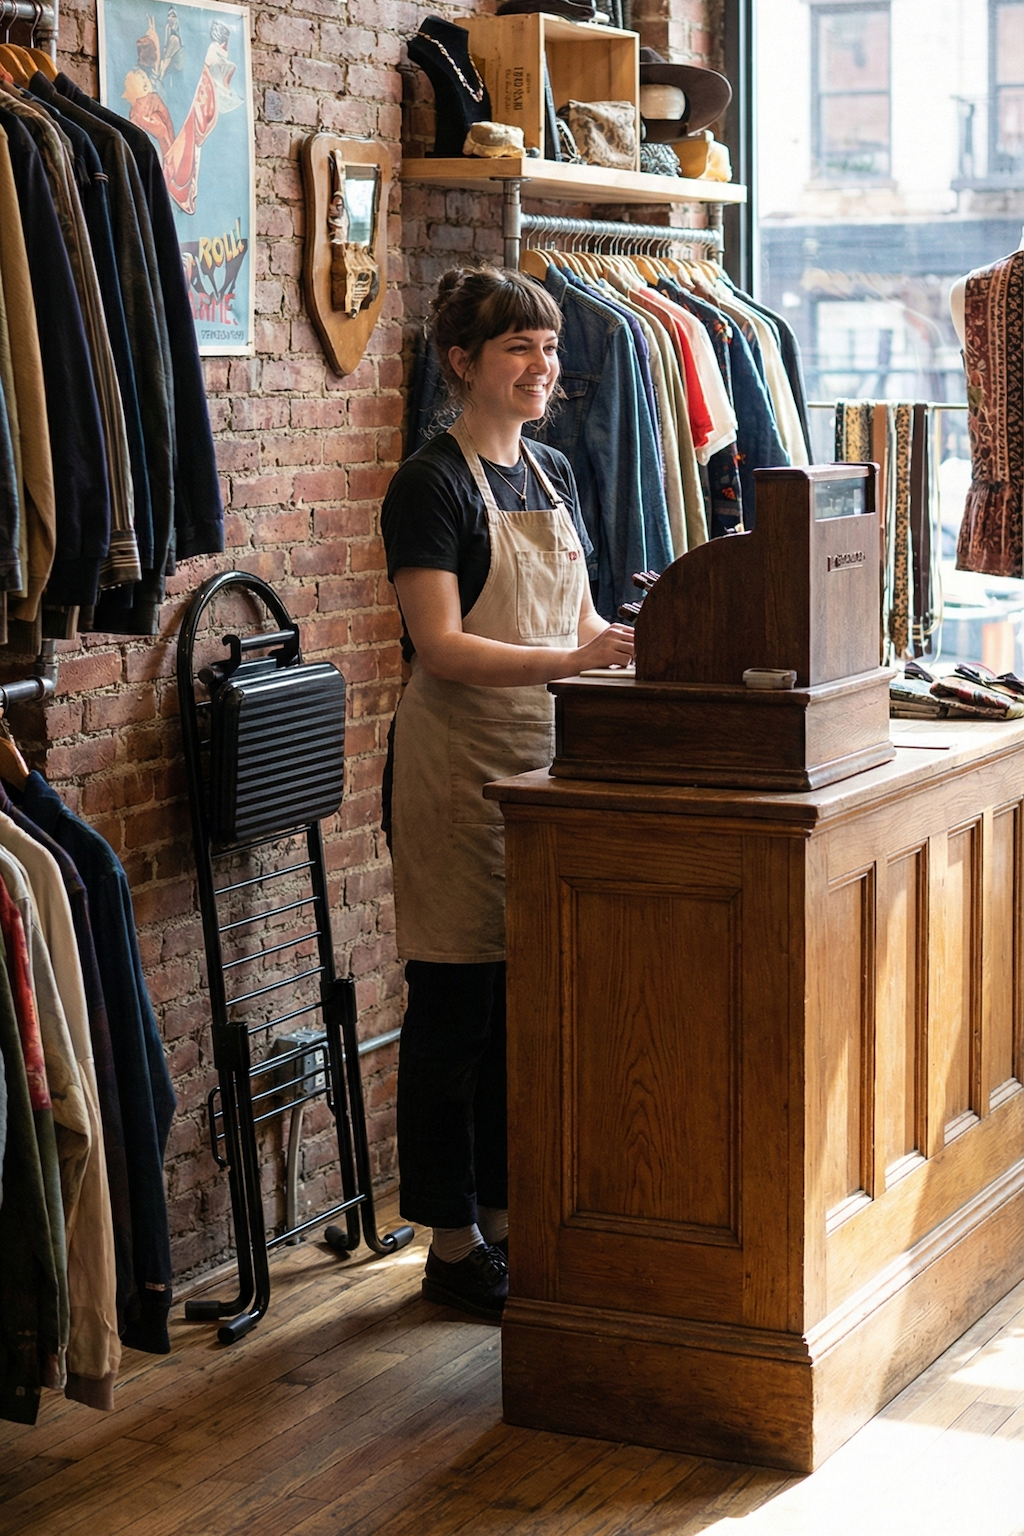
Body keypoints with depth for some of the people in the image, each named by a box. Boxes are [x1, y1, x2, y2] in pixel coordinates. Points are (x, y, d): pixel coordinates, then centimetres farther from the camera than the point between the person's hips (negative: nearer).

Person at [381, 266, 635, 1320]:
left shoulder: (552, 473, 13)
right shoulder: (432, 484, -10)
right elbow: (442, 648, -18)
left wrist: (634, 641, -2)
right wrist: (570, 660, -27)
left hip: (544, 758, 7)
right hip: (455, 768, -7)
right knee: (455, 1003, -1)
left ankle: (505, 1217, 23)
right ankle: (452, 1243, 9)